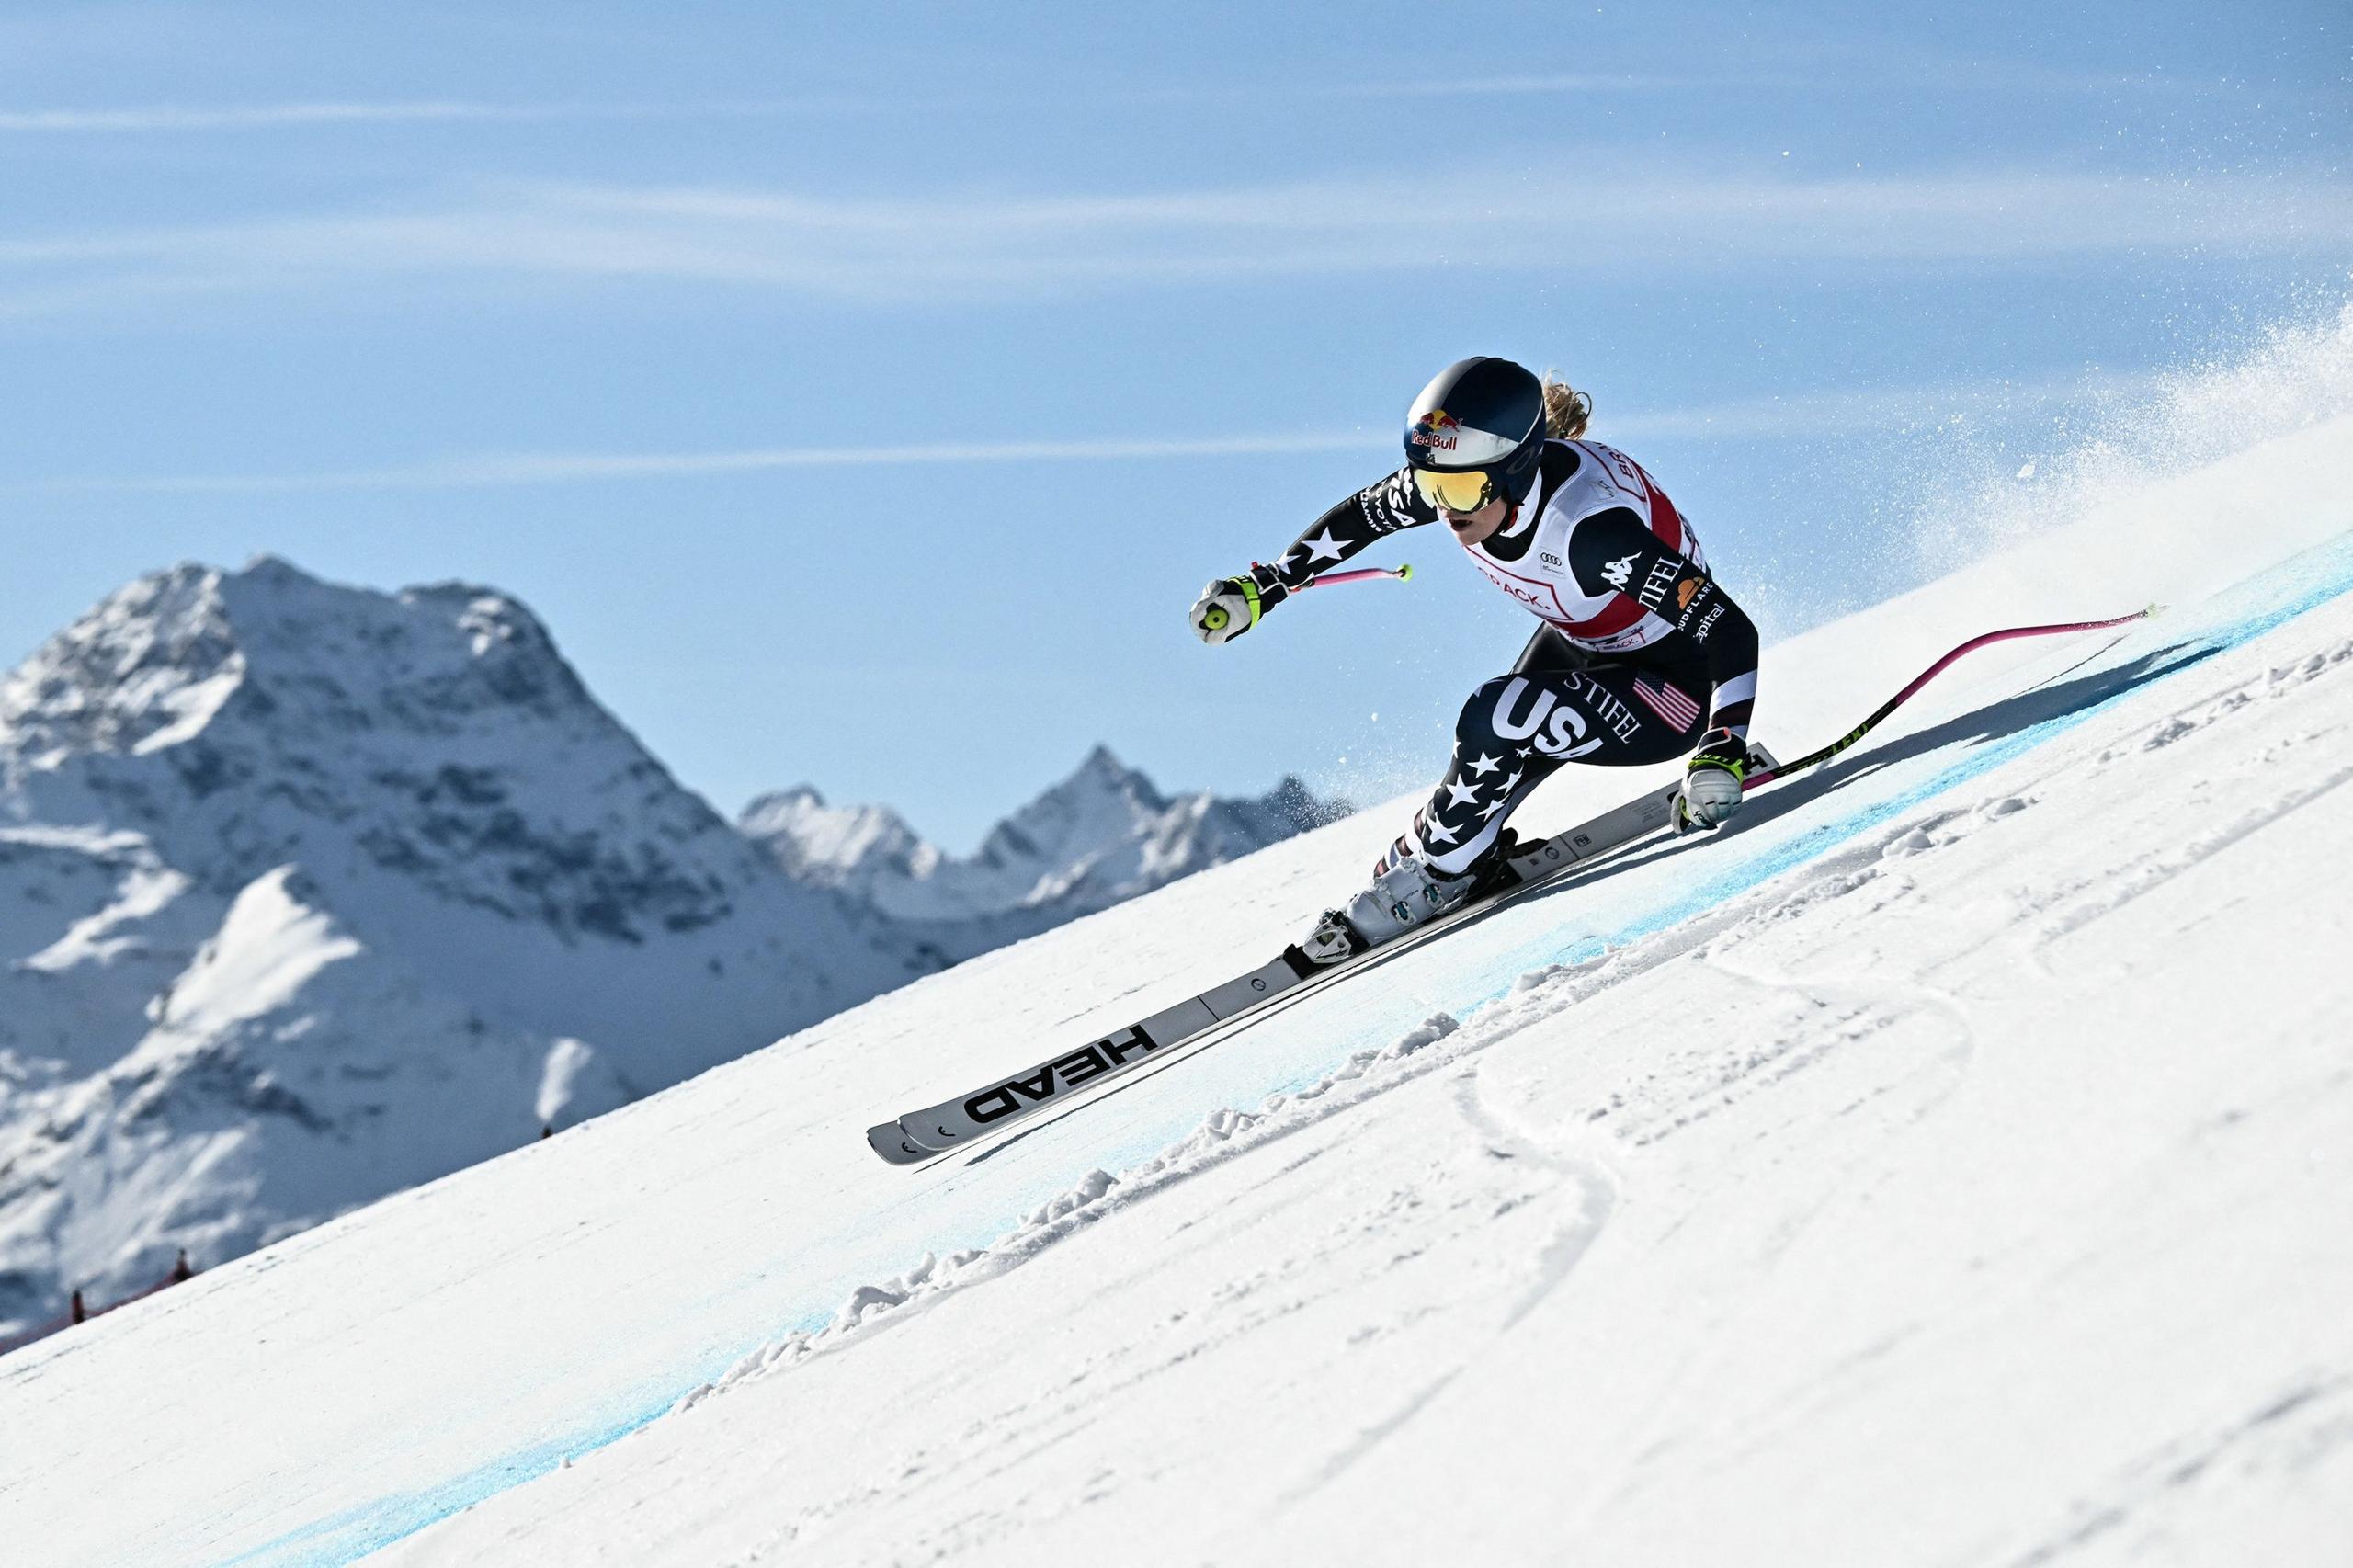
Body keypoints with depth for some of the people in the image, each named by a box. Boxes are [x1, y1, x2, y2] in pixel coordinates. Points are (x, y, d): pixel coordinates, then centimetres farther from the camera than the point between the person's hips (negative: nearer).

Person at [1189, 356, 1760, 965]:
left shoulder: (1590, 525, -38)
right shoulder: (1457, 477, -19)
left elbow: (1733, 633, -35)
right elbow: (1359, 516, 3)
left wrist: (1722, 753, -46)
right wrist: (1262, 587, 5)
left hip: (1676, 687, -7)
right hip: (1578, 645, 7)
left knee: (1497, 720, -24)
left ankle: (1430, 874, -2)